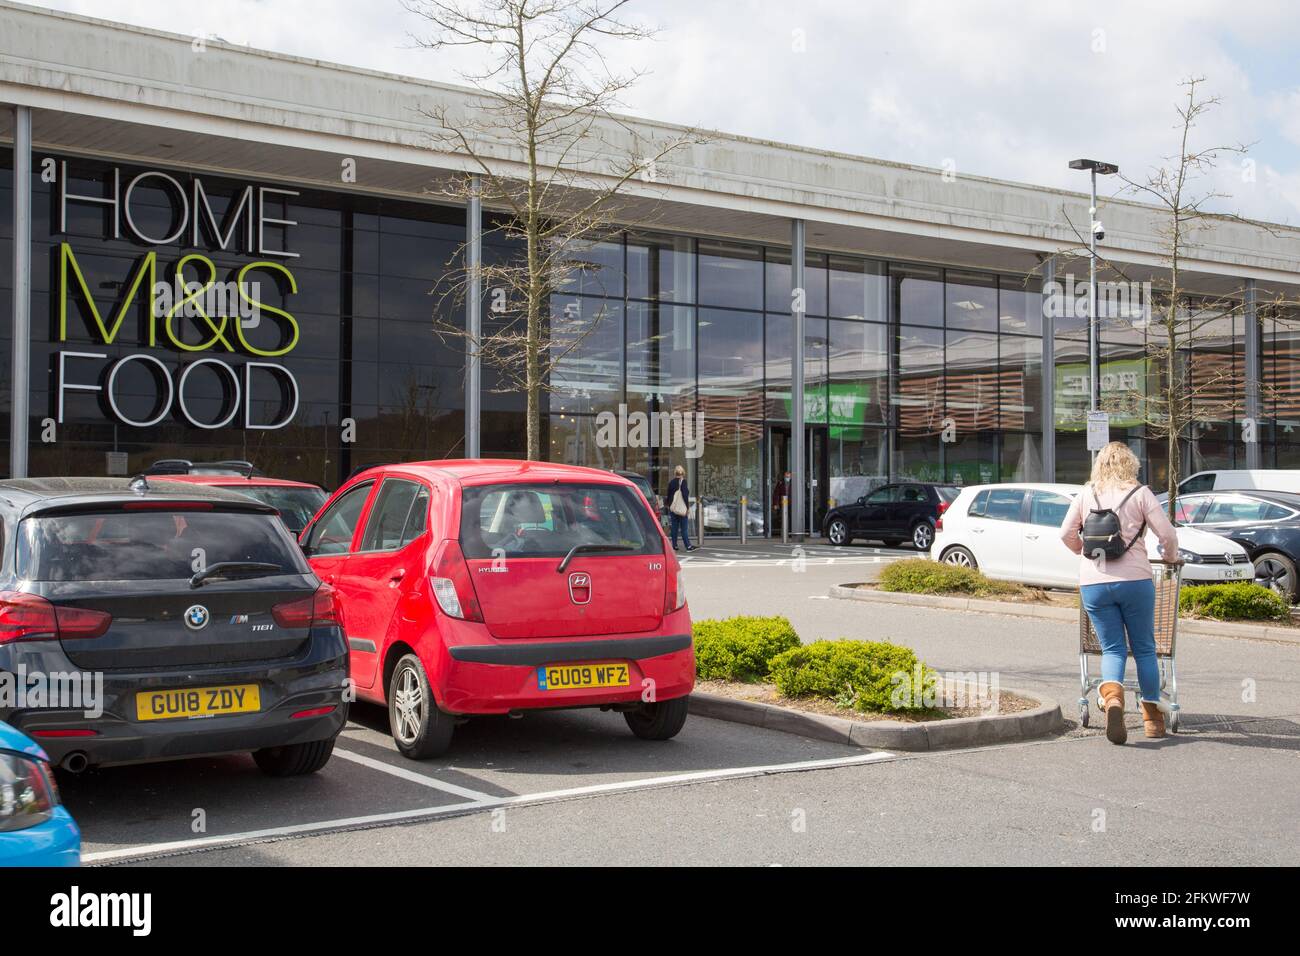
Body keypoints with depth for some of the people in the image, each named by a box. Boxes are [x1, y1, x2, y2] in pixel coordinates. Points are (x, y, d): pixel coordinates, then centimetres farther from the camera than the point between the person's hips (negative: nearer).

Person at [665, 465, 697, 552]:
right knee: (684, 528, -4)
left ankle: (674, 545, 8)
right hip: (682, 508, -4)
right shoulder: (683, 482, -10)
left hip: (673, 508, 4)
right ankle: (688, 546, -6)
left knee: (674, 527, 8)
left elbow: (669, 495, 11)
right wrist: (688, 507, -8)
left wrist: (669, 506, 21)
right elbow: (685, 495, -12)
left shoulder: (671, 483, 5)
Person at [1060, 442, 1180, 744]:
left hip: (1093, 583, 2)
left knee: (1112, 649, 6)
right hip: (1135, 580, -2)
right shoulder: (1140, 493, 1)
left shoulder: (1086, 494, 8)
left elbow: (1066, 534, 11)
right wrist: (1170, 557, 19)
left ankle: (1112, 696, -23)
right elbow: (1168, 534, -2)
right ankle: (1152, 716, 17)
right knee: (1144, 648, 12)